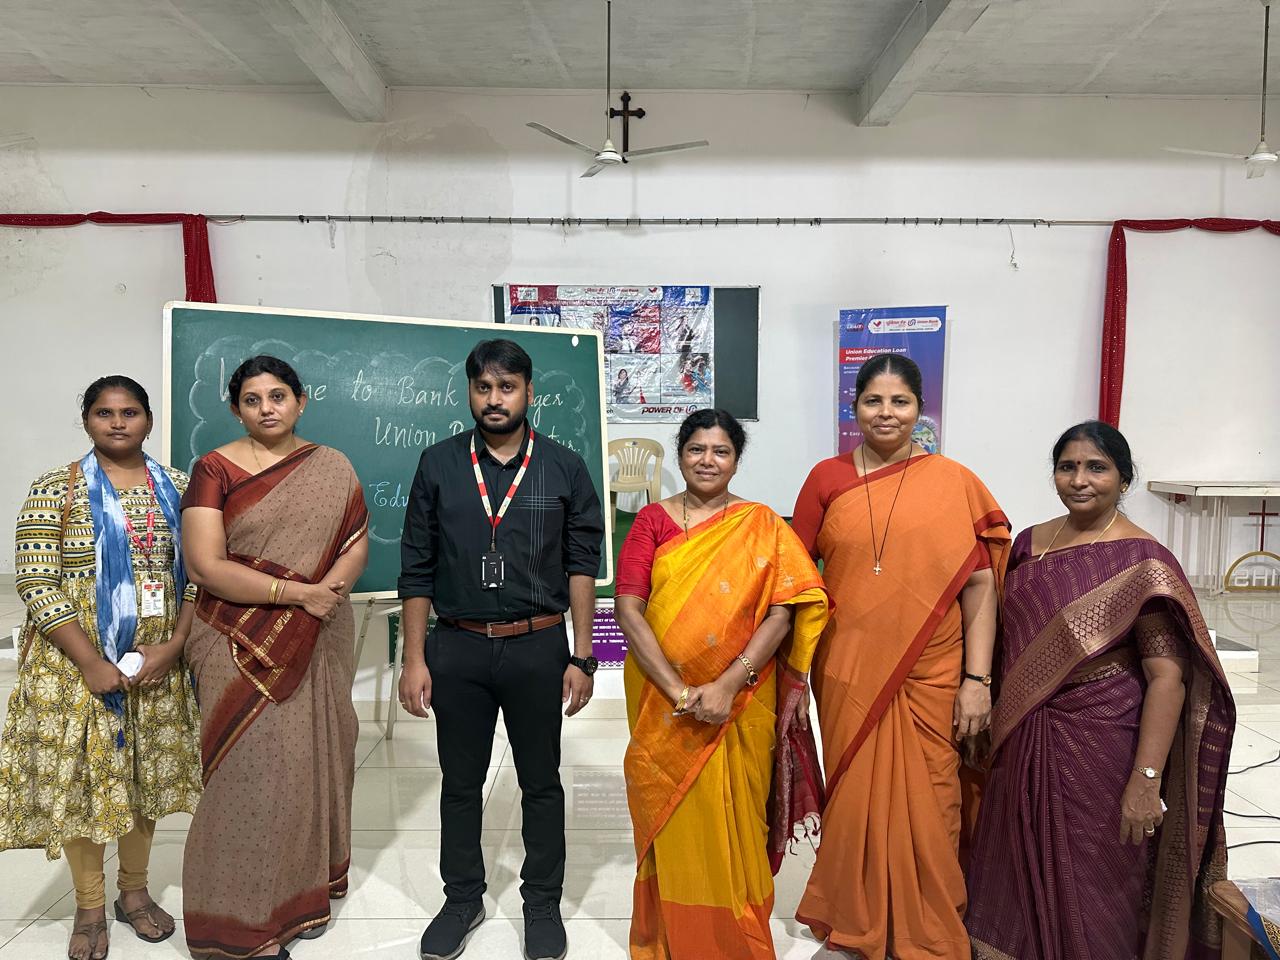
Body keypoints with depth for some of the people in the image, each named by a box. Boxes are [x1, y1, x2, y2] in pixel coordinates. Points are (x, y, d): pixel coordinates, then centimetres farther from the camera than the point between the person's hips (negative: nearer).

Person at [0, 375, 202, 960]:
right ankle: (90, 907, 27)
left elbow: (198, 575, 3)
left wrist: (172, 647, -9)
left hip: (158, 664, 3)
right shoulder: (56, 490, -6)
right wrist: (91, 663, -16)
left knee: (146, 775, 13)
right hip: (79, 664, -2)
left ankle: (134, 891, 32)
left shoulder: (177, 489, 4)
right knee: (79, 778, 7)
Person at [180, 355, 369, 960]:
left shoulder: (331, 468, 6)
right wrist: (298, 592, -16)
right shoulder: (215, 469, -4)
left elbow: (357, 543, 4)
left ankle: (307, 891, 28)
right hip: (242, 645, -3)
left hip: (319, 640, 3)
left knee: (315, 761, 9)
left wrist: (328, 590, -16)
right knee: (251, 770, 0)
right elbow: (205, 565, -12)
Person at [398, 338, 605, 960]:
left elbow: (582, 564, 0)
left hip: (537, 646, -1)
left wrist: (581, 657, -5)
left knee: (541, 782, 12)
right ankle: (463, 900, 35)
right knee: (460, 781, 15)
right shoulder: (438, 465, 1)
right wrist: (413, 660, -1)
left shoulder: (564, 468, -1)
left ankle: (543, 903, 32)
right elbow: (417, 568, 2)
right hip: (457, 647, 1)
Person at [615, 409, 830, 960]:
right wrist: (680, 692, -17)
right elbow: (629, 611, -9)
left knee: (731, 824, 9)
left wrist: (728, 685, -19)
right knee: (671, 820, 12)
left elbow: (781, 614, -8)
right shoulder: (652, 521, 0)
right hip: (661, 703, 1)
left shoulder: (763, 527, 0)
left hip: (740, 703, 0)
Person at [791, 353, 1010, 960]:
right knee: (854, 800, 13)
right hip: (847, 675, 2)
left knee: (925, 809, 7)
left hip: (930, 680, -1)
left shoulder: (954, 483, -2)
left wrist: (977, 679, -7)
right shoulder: (827, 480, 2)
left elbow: (980, 585, -2)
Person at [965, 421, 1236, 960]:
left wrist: (1146, 781, -21)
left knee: (1093, 882, 10)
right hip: (1025, 742, 6)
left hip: (1101, 745, -5)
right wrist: (1001, 725, 11)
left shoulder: (1140, 562, -13)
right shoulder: (1030, 542, 4)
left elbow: (1167, 677, -17)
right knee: (1026, 869, 17)